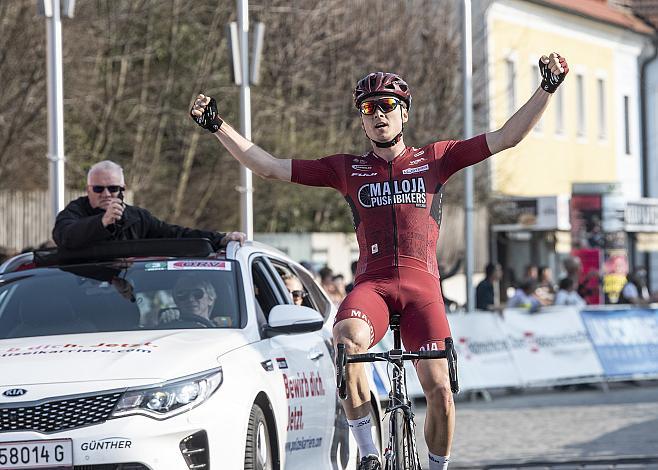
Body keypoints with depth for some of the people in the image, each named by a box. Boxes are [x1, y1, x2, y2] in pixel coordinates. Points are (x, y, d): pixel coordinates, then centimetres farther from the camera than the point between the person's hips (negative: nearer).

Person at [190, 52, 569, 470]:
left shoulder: (434, 159, 14)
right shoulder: (347, 169, 15)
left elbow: (506, 138, 10)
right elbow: (269, 167, 14)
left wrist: (547, 90, -1)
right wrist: (216, 125, 8)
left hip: (422, 286, 0)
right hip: (372, 283, 0)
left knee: (440, 390, -14)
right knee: (347, 341, -34)